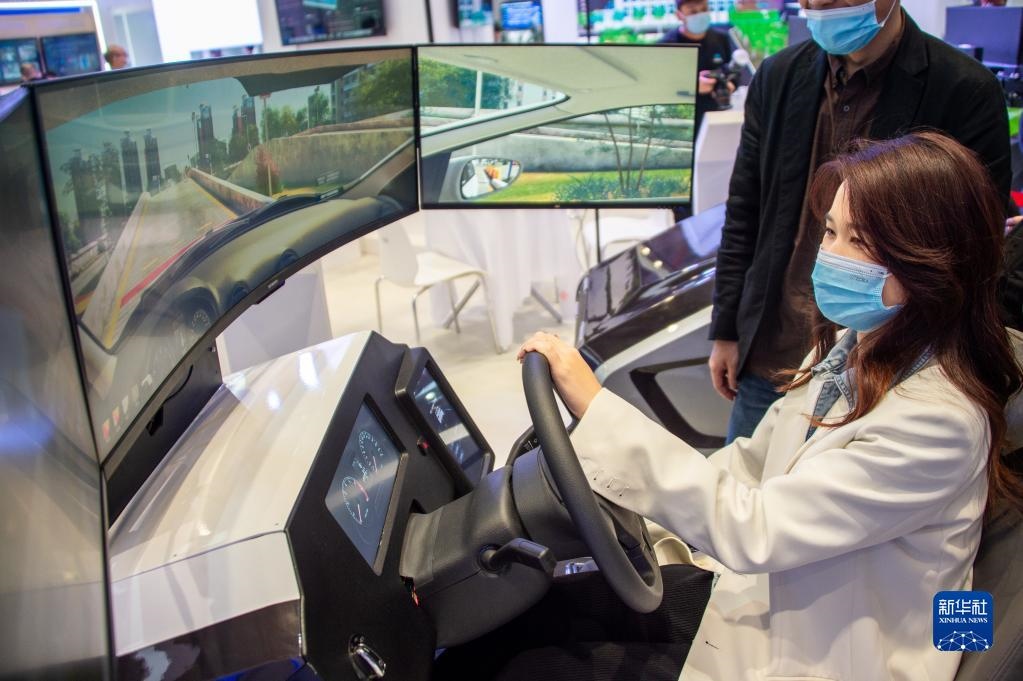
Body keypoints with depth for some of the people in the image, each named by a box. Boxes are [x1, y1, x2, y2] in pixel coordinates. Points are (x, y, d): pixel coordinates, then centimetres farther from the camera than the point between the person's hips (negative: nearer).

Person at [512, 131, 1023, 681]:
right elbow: (753, 463, 8)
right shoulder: (846, 347, -1)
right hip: (766, 592, 7)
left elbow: (750, 530, -29)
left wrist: (594, 405, -30)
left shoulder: (936, 419, -27)